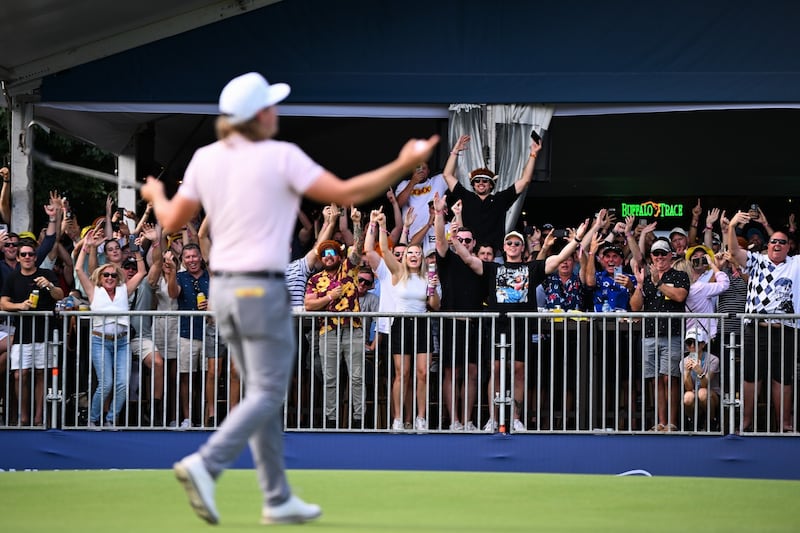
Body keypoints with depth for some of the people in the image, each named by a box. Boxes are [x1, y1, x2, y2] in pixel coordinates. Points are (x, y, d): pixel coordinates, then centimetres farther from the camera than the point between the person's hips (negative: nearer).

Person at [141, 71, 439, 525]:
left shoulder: (206, 159, 2)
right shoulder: (281, 157, -13)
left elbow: (173, 221, 8)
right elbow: (346, 194, -14)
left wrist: (156, 196, 31)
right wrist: (404, 166, -7)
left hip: (224, 289, 7)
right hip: (264, 291, -7)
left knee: (263, 394, 14)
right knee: (267, 396, -3)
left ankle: (278, 500, 13)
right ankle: (206, 465, -24)